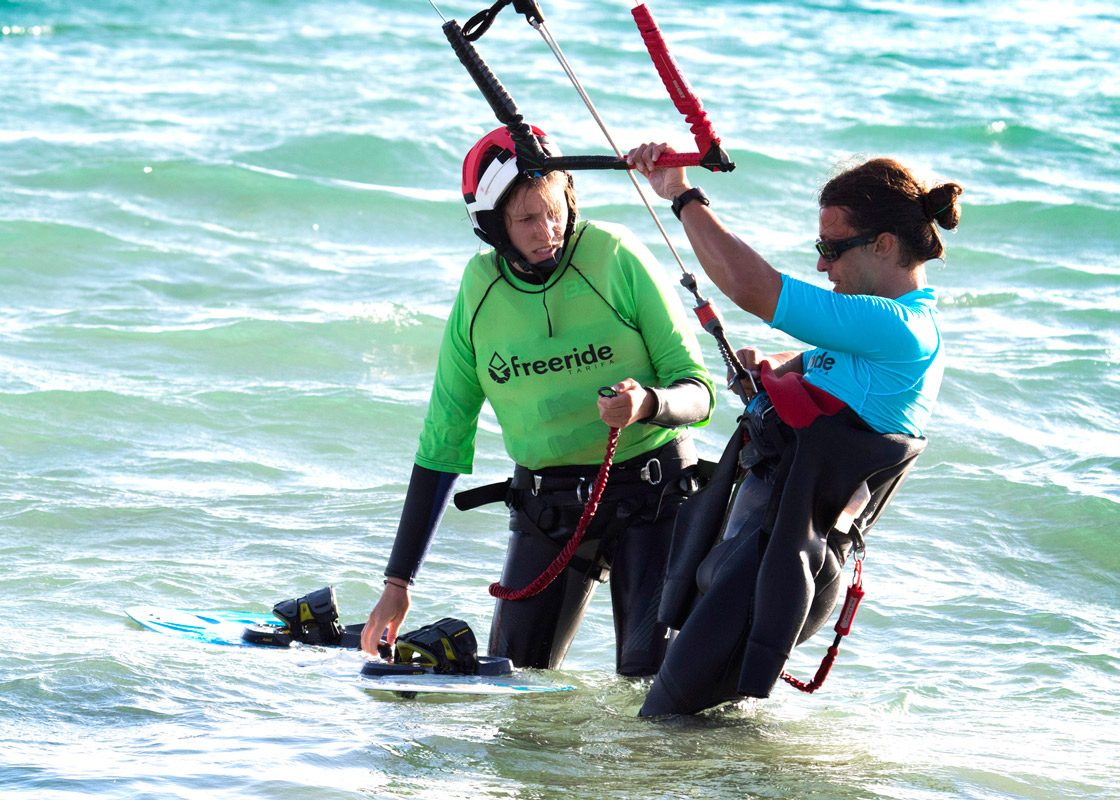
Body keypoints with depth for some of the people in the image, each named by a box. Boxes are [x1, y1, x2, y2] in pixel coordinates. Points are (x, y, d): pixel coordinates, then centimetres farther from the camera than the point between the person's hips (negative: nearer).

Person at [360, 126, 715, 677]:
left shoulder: (615, 256, -12)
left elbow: (698, 392, -9)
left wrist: (648, 404, -34)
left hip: (650, 491, -4)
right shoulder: (480, 287, -1)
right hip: (545, 504, 4)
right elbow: (442, 439, 5)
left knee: (649, 679, -12)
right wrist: (398, 580, 2)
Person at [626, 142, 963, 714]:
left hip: (782, 554, -11)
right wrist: (769, 371, 10)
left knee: (671, 715, -10)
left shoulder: (896, 329, -19)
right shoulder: (897, 322, 14)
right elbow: (820, 367, 34)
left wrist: (682, 196, -12)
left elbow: (752, 288, -23)